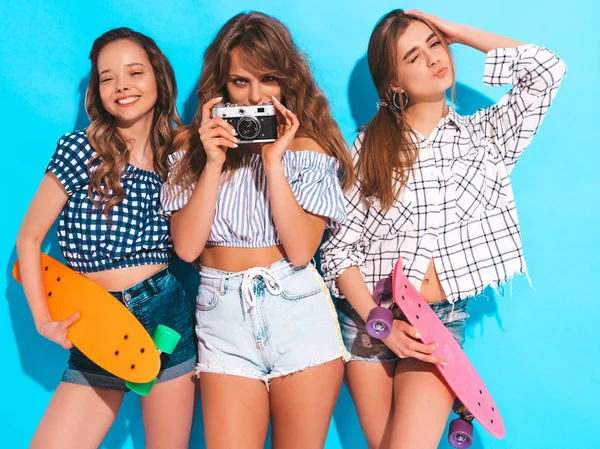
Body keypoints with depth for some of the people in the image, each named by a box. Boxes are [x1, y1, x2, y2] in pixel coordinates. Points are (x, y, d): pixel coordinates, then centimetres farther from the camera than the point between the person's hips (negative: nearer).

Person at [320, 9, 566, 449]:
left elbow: (546, 71, -10)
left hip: (443, 320, 0)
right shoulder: (371, 146, 0)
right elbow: (338, 248, -3)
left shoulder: (482, 135, 4)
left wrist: (455, 32, -3)